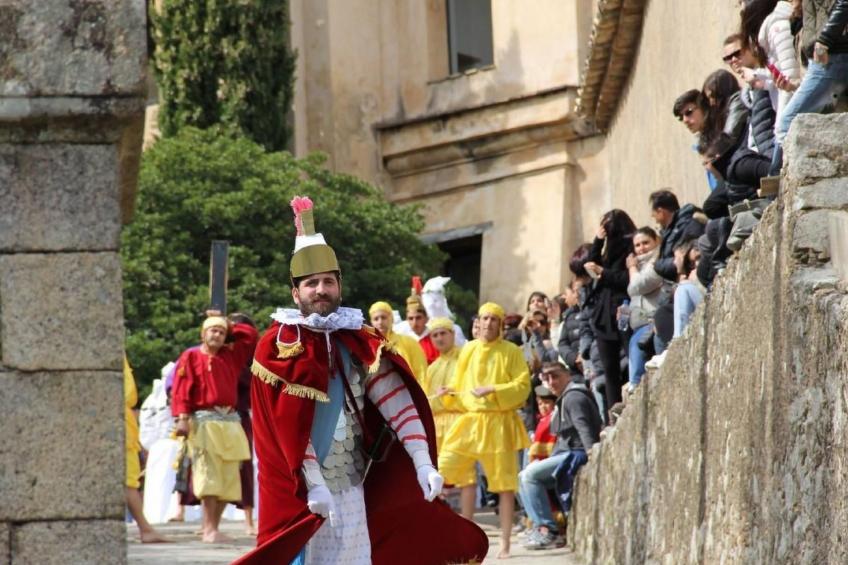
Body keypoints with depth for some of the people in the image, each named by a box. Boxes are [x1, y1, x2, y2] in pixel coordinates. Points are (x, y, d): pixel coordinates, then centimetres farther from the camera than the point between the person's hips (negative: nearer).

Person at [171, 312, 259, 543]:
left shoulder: (231, 356, 17)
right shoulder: (191, 357, 2)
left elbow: (251, 336, 21)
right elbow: (181, 390, -5)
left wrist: (229, 325, 19)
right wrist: (182, 418, -16)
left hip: (230, 421, 6)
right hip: (204, 421, -6)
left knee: (227, 478, 3)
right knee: (209, 477, -11)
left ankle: (214, 527, 10)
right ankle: (209, 530, -13)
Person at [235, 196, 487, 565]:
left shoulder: (359, 341, 8)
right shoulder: (278, 346, -5)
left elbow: (395, 399, -3)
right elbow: (287, 426, -12)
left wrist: (422, 463, -15)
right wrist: (312, 484, -21)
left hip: (352, 486, 4)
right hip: (298, 487, -4)